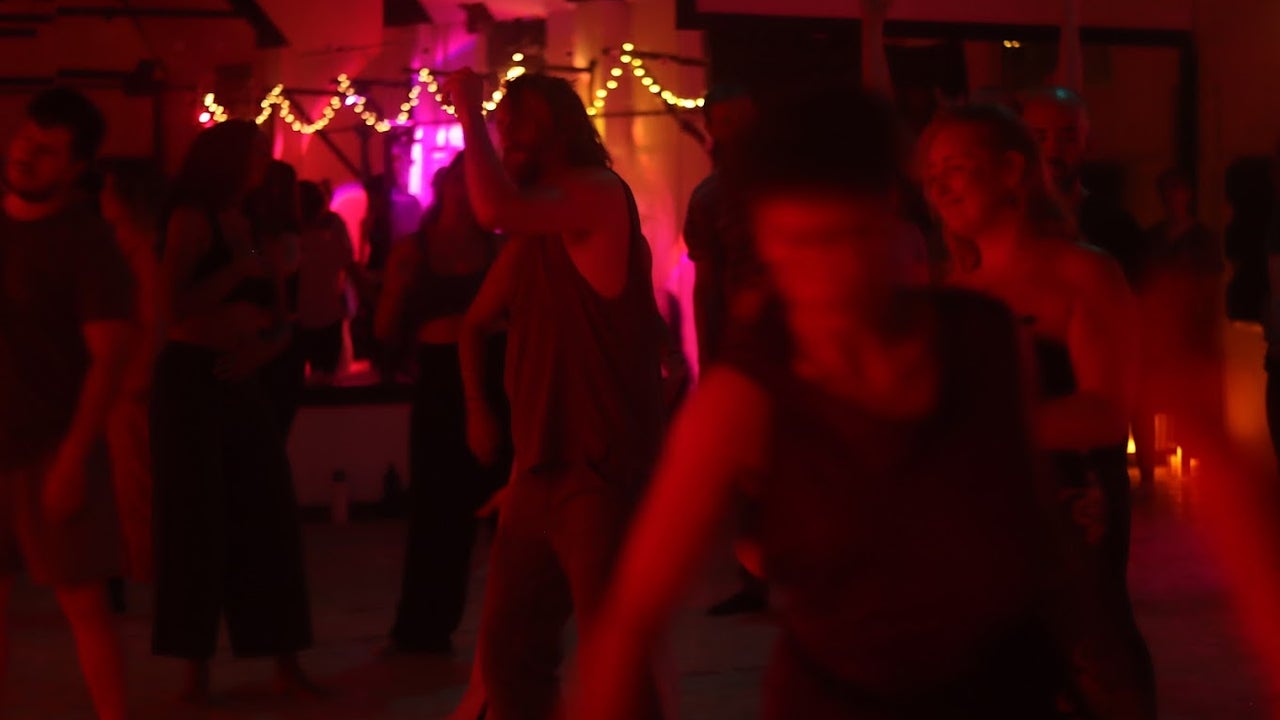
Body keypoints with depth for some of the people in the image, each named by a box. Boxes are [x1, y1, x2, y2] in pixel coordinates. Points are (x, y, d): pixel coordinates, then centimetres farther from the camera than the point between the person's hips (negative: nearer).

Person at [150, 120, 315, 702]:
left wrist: (264, 348, -6)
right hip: (191, 382, -6)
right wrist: (240, 269, -14)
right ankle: (197, 667, 8)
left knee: (268, 519, 4)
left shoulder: (251, 228, 14)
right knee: (198, 523, -1)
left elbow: (280, 320, 15)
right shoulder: (193, 219, -6)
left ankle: (285, 662, 9)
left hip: (242, 385, 6)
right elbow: (174, 307, -18)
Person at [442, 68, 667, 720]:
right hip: (539, 472, 9)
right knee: (506, 643, 14)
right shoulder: (533, 232, 16)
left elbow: (496, 209, -29)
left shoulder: (600, 195, -10)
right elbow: (476, 325, 28)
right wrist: (478, 408, 15)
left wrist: (468, 112, -16)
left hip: (602, 472, -9)